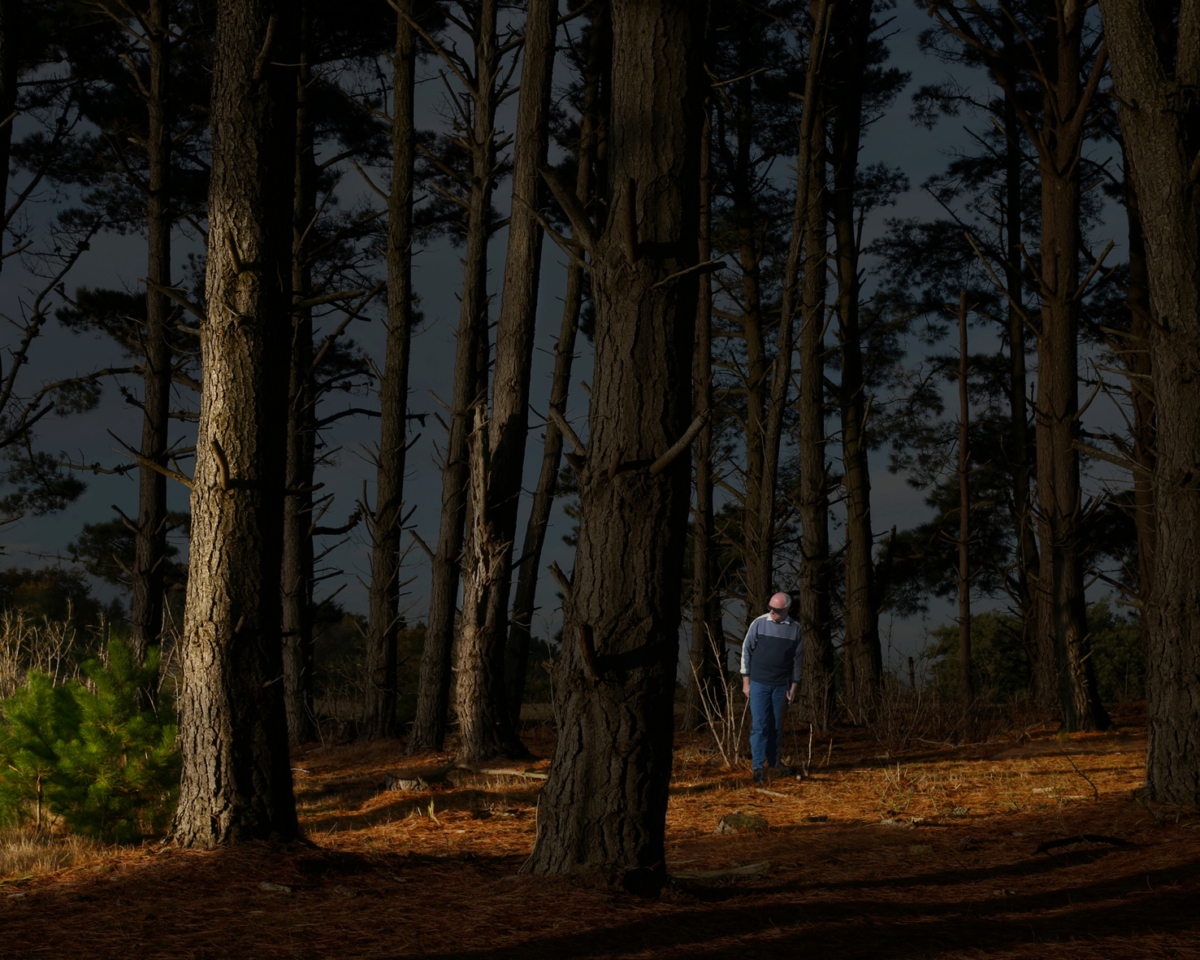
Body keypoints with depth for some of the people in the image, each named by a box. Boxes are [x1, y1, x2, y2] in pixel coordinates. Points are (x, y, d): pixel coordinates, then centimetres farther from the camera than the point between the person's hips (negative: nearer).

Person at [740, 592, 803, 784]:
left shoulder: (794, 628, 1)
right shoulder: (759, 623, -5)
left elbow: (798, 658, 10)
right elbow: (746, 651, 1)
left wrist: (794, 685, 7)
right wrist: (746, 681, -1)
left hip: (781, 685, 2)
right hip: (759, 683, -2)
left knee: (776, 726, 10)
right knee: (759, 725, -7)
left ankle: (773, 763, 22)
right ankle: (758, 766, -6)